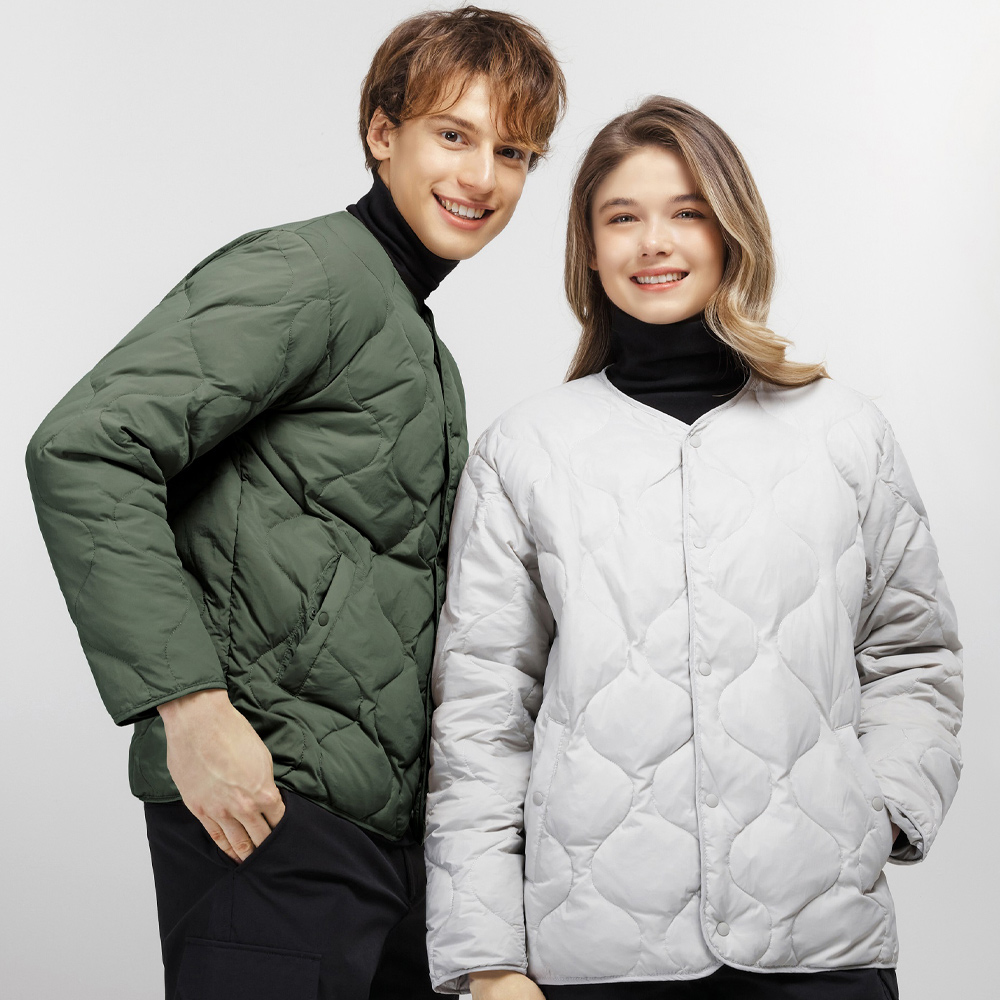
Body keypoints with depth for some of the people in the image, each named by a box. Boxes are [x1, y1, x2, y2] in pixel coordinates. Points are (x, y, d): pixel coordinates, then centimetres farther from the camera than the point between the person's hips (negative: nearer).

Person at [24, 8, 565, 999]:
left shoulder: (424, 348, 21)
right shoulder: (307, 275, -8)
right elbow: (84, 452, -19)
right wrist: (189, 705, -23)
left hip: (389, 815, 9)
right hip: (271, 805, -9)